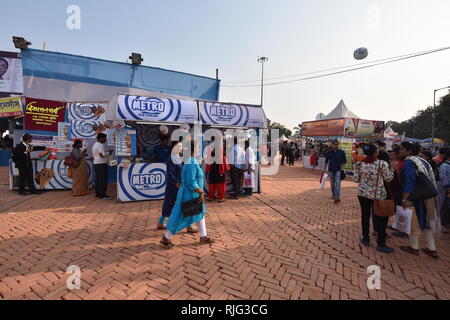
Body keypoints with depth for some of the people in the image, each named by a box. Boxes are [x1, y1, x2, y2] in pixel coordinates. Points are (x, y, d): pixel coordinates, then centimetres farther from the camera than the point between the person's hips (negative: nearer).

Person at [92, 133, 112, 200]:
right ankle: (102, 195, -5)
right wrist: (109, 153, -7)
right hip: (101, 164, -11)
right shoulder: (100, 145, -14)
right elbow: (102, 154, -23)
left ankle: (98, 193, 18)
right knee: (103, 180, -7)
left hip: (96, 163, 11)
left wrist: (106, 153, 19)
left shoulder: (95, 145, 19)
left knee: (98, 179, 13)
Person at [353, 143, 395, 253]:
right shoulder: (382, 164, -13)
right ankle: (381, 244, 15)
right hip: (378, 195, -3)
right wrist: (391, 171, 13)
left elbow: (356, 179, 0)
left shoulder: (359, 164, -5)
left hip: (363, 193, 3)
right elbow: (388, 178, -4)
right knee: (381, 218, 9)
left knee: (365, 216, 15)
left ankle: (366, 239, 26)